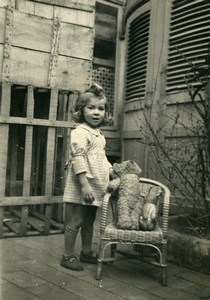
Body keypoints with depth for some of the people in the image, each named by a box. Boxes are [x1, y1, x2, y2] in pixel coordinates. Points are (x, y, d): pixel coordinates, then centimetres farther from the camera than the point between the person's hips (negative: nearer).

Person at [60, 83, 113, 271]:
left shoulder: (98, 134, 15)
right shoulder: (80, 132, -14)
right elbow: (78, 159, -22)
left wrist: (112, 173, 17)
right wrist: (84, 184, -27)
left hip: (96, 186, 9)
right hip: (80, 187, -9)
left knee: (89, 221, 18)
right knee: (75, 222, 0)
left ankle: (86, 252, 32)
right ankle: (68, 256, 12)